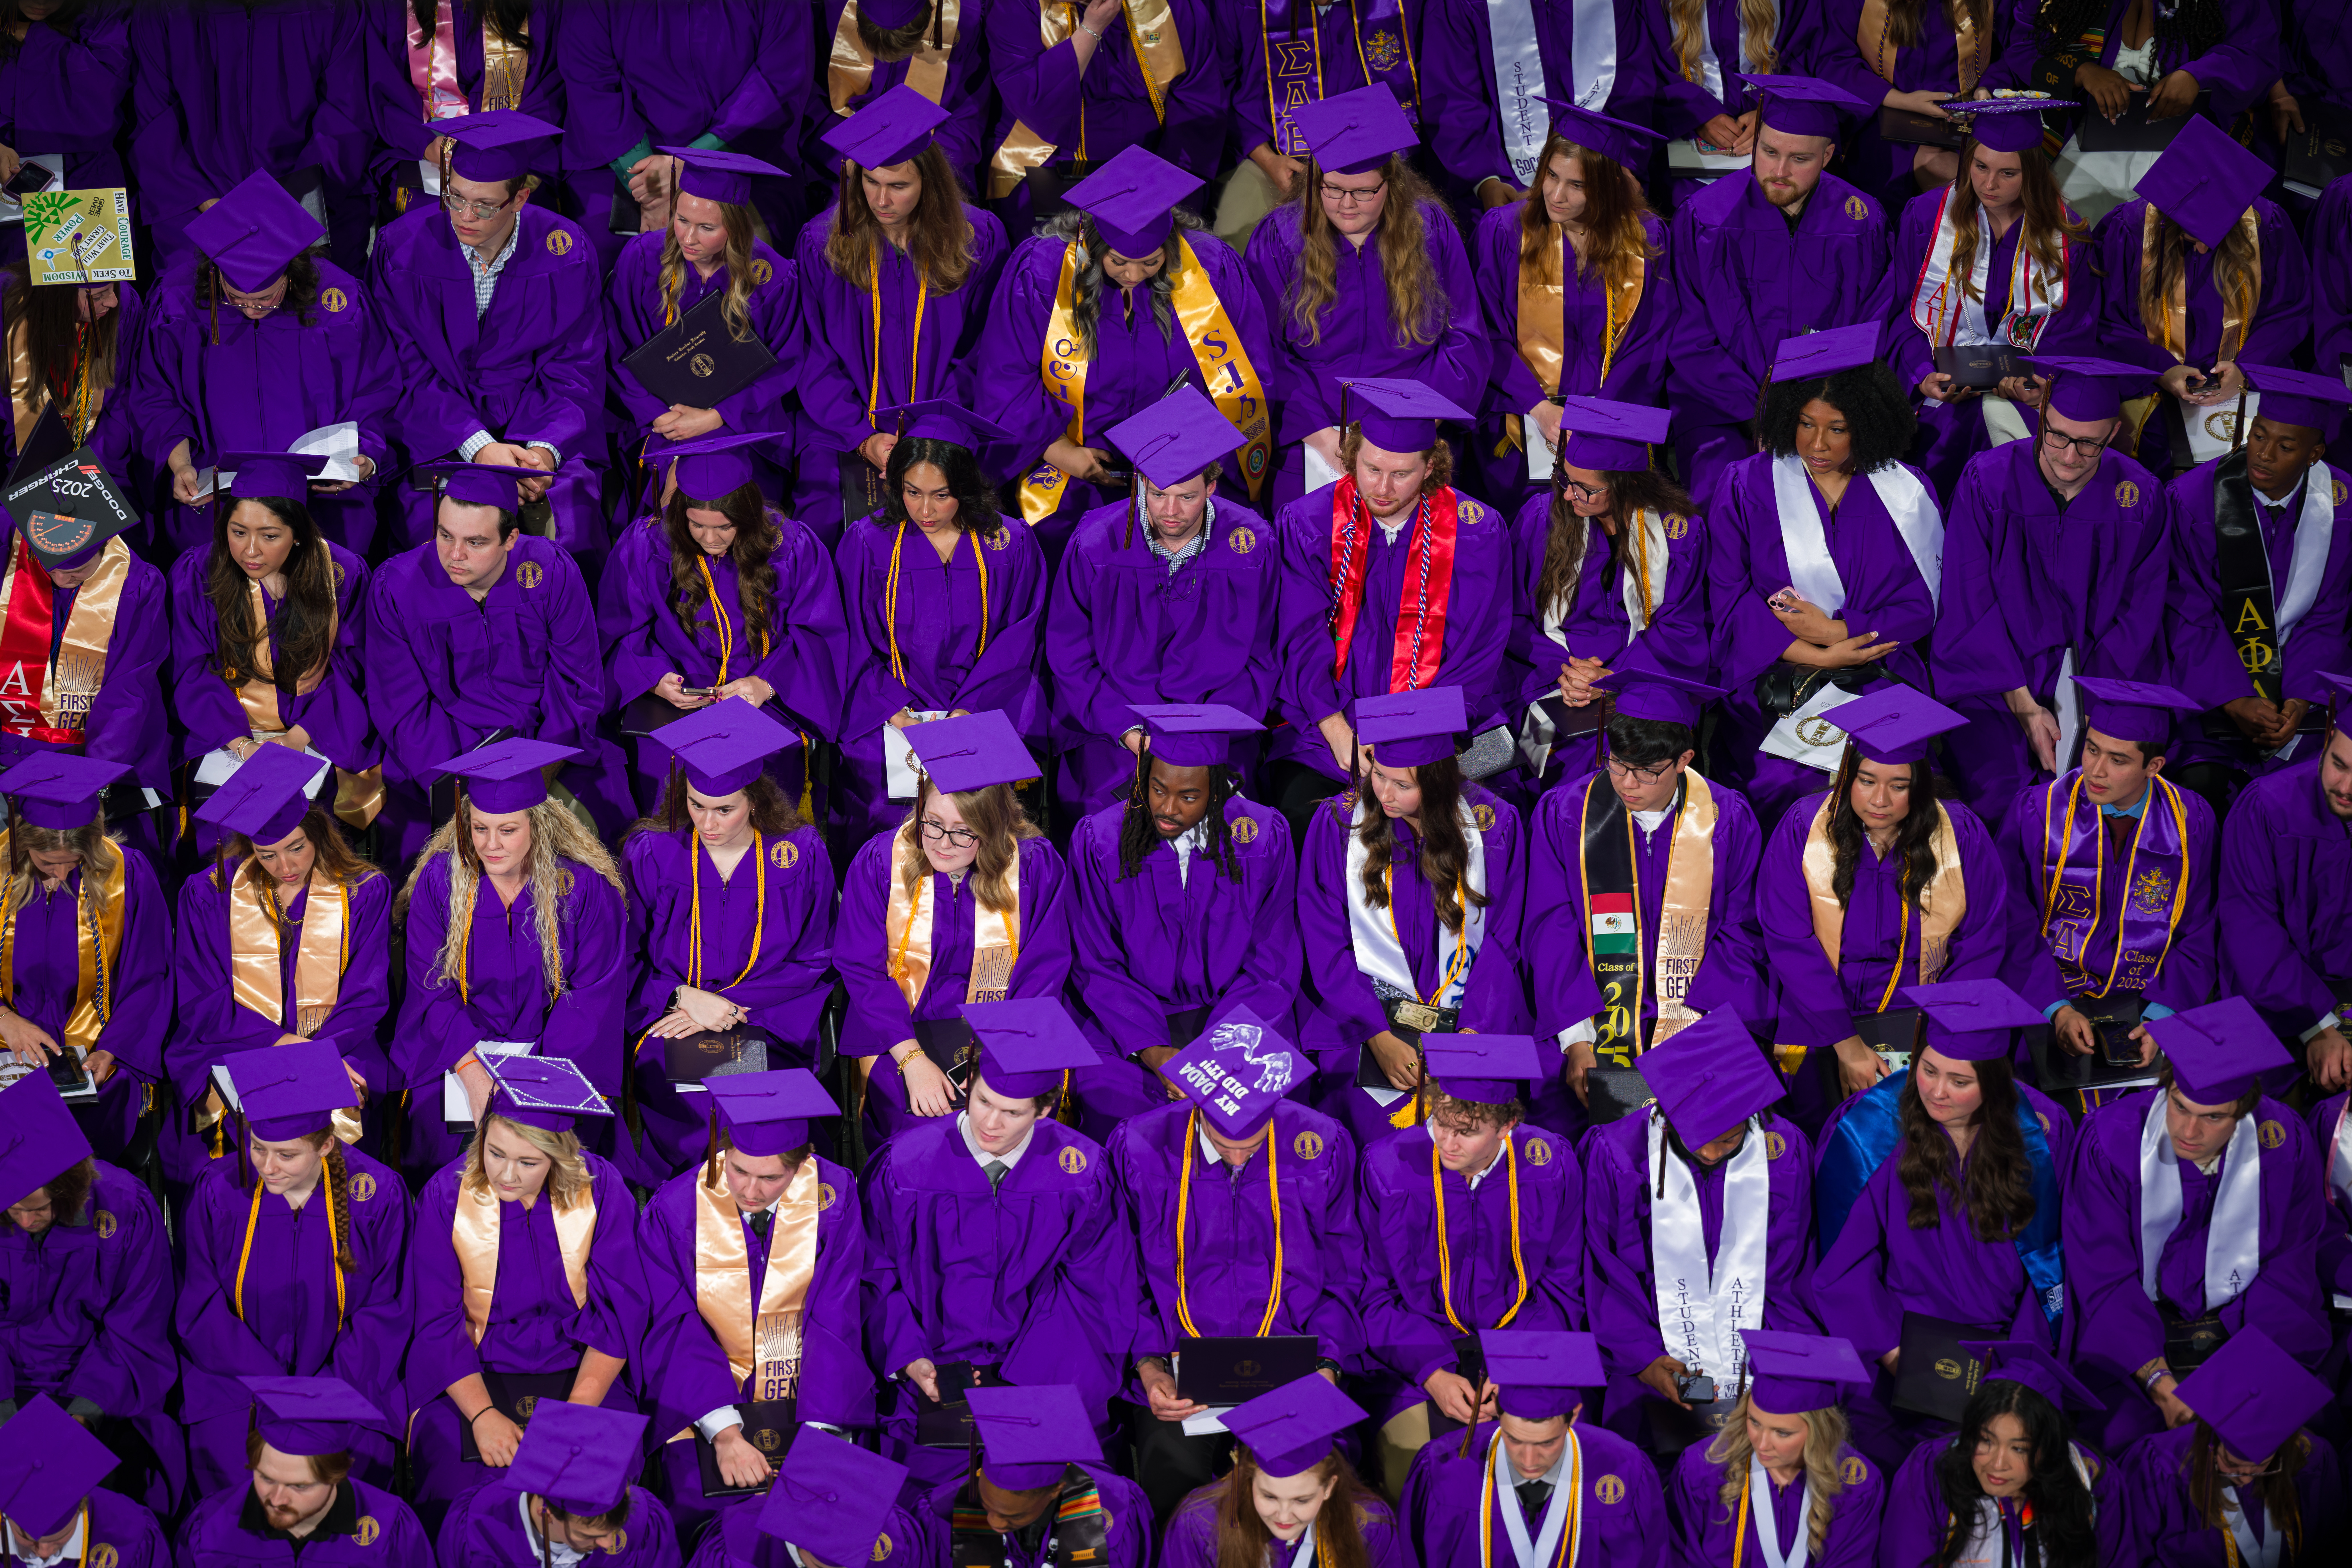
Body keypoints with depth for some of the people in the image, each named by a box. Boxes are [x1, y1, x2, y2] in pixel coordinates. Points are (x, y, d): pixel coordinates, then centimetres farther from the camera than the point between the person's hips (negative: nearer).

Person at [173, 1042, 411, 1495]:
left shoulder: (375, 1196, -9)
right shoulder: (220, 1192, -7)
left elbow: (386, 1311, -3)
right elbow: (203, 1310, -4)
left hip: (345, 1373, 0)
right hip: (237, 1372, 0)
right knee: (237, 1467, -24)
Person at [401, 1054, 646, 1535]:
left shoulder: (602, 1192, -6)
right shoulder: (446, 1197, -6)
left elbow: (620, 1314, -4)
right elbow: (438, 1324, -5)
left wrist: (576, 1414, -16)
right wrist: (483, 1414, -19)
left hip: (580, 1373, 0)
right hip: (470, 1381, 0)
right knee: (466, 1492, -25)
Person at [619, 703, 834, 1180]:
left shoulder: (801, 855, -1)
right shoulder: (649, 854, 0)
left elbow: (813, 963, 3)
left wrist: (729, 1007, -8)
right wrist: (684, 998, -14)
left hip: (769, 1027, 0)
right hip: (669, 1021, 0)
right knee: (688, 1107, -29)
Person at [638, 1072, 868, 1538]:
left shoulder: (832, 1198, -11)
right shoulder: (673, 1210, -11)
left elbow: (837, 1324, -12)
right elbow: (677, 1331, -12)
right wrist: (725, 1435, -25)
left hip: (812, 1392, 0)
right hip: (708, 1400, 0)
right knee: (708, 1499, -22)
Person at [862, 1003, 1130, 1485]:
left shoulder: (1080, 1175, -4)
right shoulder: (904, 1166, -6)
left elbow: (1097, 1292, 0)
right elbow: (877, 1276, 3)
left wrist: (1022, 1380, -10)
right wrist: (909, 1358, -12)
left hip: (1041, 1380, 0)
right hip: (931, 1374, 0)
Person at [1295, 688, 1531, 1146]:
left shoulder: (1493, 826, 0)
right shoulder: (1338, 825, -1)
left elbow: (1502, 942, 2)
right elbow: (1326, 948, -1)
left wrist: (1471, 1033, -12)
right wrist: (1379, 1037, -14)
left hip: (1469, 1020, 1)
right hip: (1361, 1018, 0)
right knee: (1386, 1132, -25)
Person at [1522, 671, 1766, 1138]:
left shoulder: (1728, 821, 3)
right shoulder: (1564, 815, 2)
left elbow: (1742, 938, 4)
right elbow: (1551, 936, -1)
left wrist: (1693, 1025, -11)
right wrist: (1577, 1042, -12)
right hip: (1589, 1027, 0)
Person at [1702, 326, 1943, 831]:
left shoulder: (1905, 495, 7)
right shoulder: (1746, 487, 5)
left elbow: (1920, 606, 5)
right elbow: (1728, 599, 0)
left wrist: (1834, 630, -10)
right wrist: (1814, 655, -11)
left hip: (1877, 688, 1)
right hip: (1772, 690, 0)